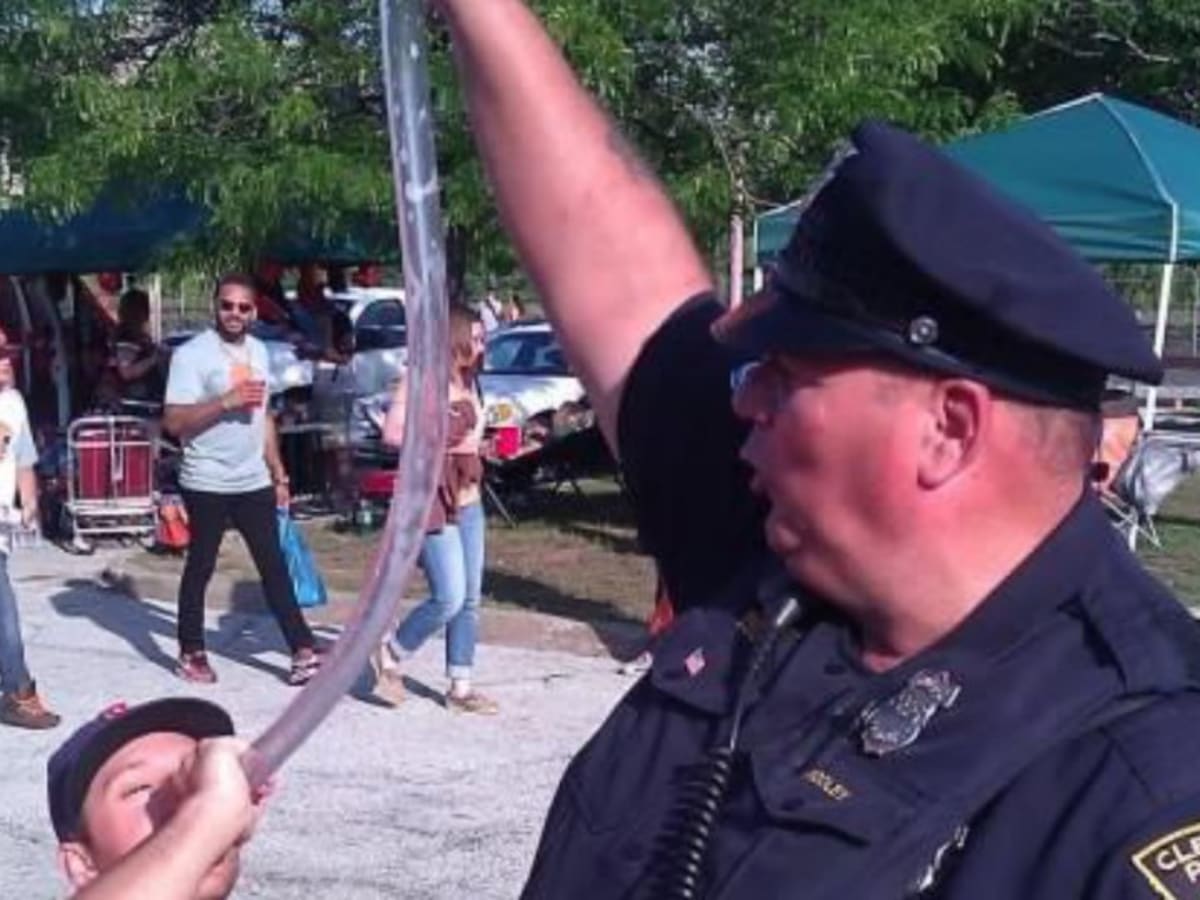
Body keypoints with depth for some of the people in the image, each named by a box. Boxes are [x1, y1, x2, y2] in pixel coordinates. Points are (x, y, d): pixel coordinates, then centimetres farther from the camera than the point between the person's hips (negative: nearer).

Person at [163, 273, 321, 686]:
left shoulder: (257, 350, 10)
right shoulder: (192, 354, -11)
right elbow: (174, 421, -18)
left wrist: (278, 473, 15)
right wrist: (227, 401, -25)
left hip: (255, 481, 5)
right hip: (208, 484, -5)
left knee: (274, 567, 5)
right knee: (200, 568, 7)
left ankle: (303, 652, 7)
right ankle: (191, 654, 20)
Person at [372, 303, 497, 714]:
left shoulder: (466, 381, 13)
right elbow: (392, 432, -22)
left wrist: (474, 444, 8)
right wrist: (450, 443, -18)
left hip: (469, 501, 8)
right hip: (432, 500, -8)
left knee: (470, 600, 9)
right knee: (449, 598, -11)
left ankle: (460, 687, 17)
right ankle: (390, 658, 11)